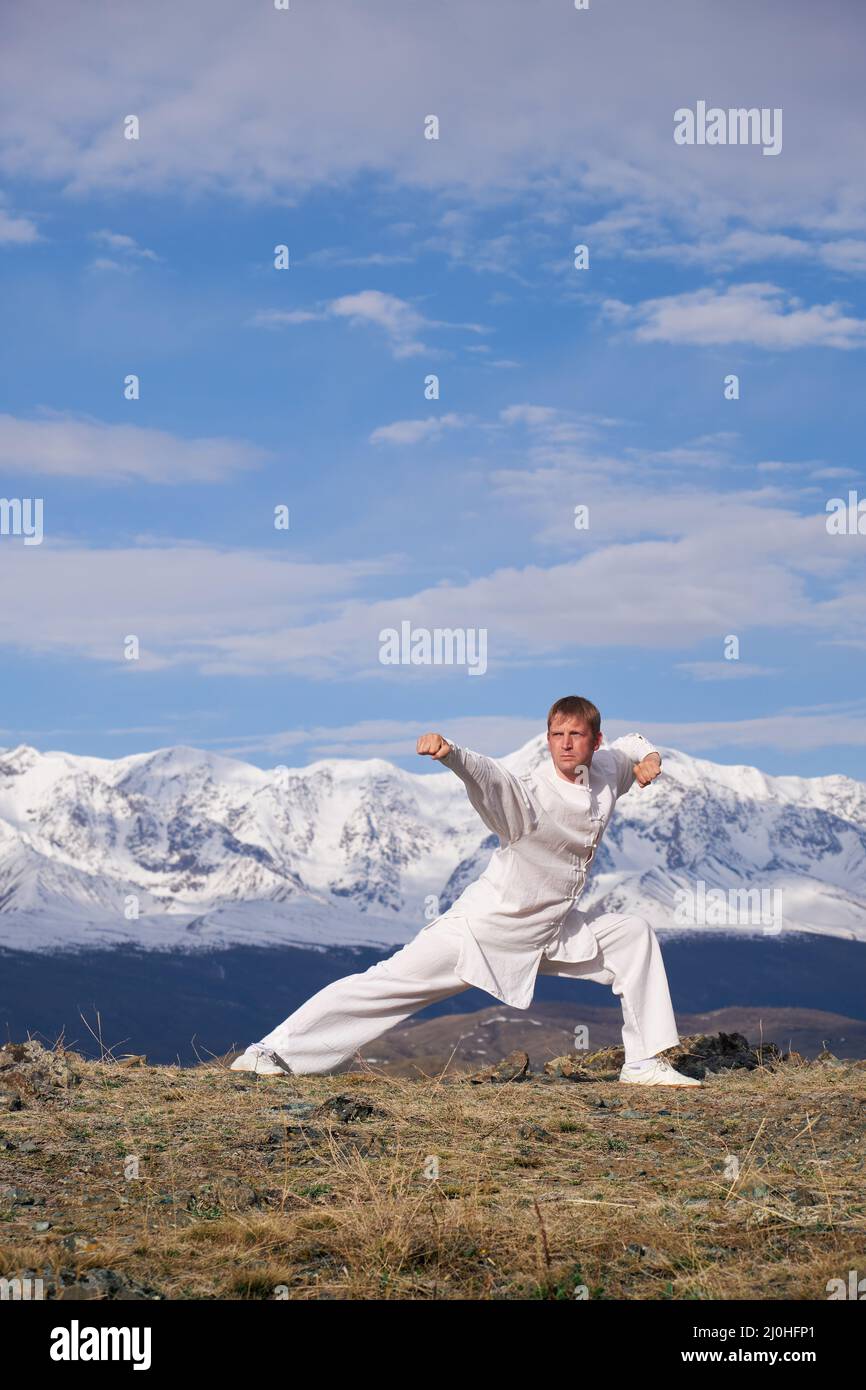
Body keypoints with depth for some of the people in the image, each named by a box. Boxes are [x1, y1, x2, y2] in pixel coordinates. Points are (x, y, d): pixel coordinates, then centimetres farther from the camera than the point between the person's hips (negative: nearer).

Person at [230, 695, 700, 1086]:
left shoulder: (606, 771, -2)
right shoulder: (530, 795, -23)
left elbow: (630, 743, 21)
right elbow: (484, 773, -44)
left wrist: (648, 757, -3)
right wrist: (446, 751, -66)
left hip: (550, 934, 7)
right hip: (485, 927, -7)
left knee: (634, 933, 4)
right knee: (388, 982, -11)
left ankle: (645, 1062, 13)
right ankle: (272, 1050, -7)